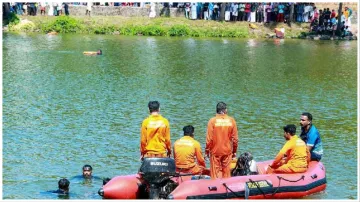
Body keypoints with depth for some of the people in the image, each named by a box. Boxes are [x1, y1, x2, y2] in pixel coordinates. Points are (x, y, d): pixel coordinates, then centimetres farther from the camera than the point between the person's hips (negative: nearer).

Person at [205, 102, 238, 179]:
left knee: (215, 172, 4)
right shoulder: (231, 120, -3)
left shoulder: (212, 121, -9)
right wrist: (234, 151, 12)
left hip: (215, 151, -2)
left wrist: (207, 150, 2)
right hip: (227, 151, 2)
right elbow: (235, 138, 1)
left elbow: (209, 138, -10)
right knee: (226, 172, 10)